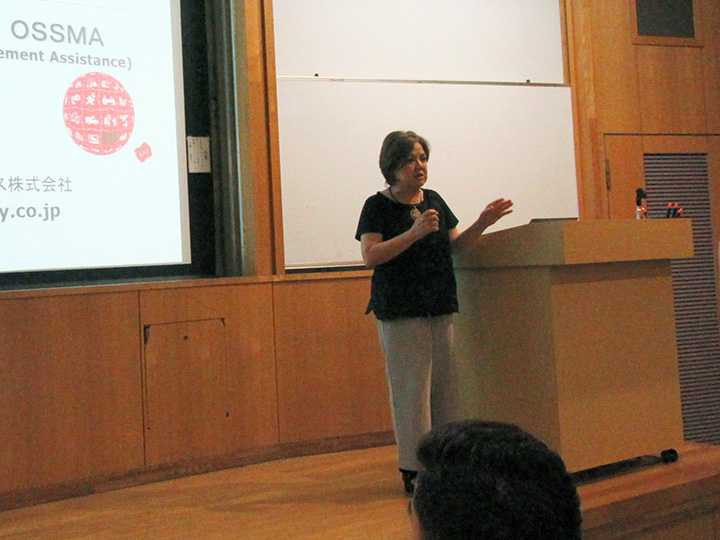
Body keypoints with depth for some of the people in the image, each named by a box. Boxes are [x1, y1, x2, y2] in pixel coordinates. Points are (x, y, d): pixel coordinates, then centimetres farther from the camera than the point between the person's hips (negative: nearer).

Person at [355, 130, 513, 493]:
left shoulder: (433, 201, 13)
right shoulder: (378, 206, -5)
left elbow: (456, 246, 16)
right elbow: (370, 256, -15)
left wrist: (482, 223, 0)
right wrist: (414, 232, -23)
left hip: (440, 308, 6)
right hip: (401, 312, -6)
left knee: (446, 385, 7)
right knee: (412, 389, -5)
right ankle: (414, 470, 3)